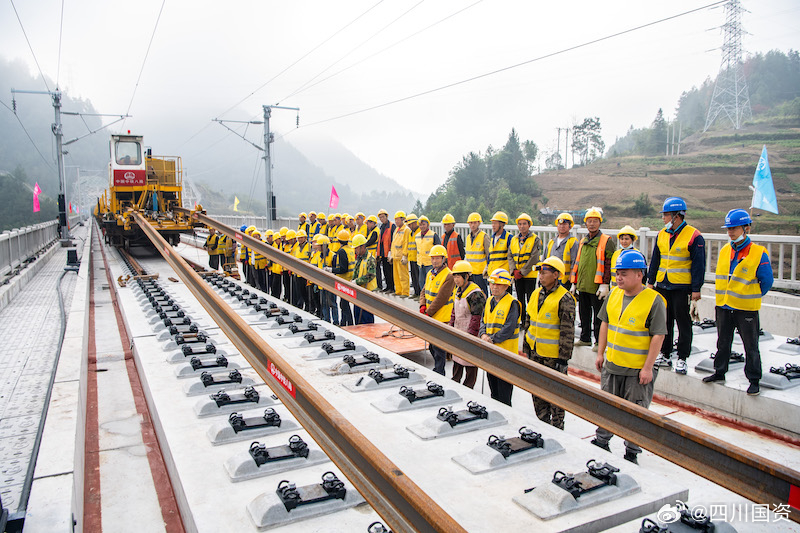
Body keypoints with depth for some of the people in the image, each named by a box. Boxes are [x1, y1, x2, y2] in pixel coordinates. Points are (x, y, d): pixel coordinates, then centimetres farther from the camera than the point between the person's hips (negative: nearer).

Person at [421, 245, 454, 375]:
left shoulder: (448, 276, -16)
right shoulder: (430, 273, 10)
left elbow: (441, 299, -20)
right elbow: (424, 291, 14)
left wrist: (428, 313, -17)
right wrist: (423, 306, -4)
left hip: (440, 318, -8)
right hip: (430, 318, 8)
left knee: (438, 348, -1)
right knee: (432, 346, 19)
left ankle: (439, 375, 9)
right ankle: (437, 369, 35)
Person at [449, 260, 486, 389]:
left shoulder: (475, 294, -19)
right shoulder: (457, 291, 9)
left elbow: (476, 318, -20)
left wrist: (470, 336, -21)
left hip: (470, 335, -9)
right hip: (457, 334, 9)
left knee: (470, 364, 4)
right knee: (456, 360, 20)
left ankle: (467, 388, 16)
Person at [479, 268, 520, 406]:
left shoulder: (512, 303, -13)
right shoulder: (489, 301, 11)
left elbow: (509, 329, -19)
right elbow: (483, 321, 13)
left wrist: (492, 339, -18)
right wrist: (483, 335, -7)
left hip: (505, 351, -7)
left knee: (504, 388, 0)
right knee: (493, 387, 19)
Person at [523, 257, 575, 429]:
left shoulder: (565, 299, -14)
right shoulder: (536, 294, 8)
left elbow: (567, 331, -15)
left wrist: (564, 358, -16)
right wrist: (526, 348, 16)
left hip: (554, 354, -7)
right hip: (535, 352, 7)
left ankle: (556, 428, 19)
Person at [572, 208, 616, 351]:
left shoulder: (606, 241, -6)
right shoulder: (582, 242, 14)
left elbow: (609, 264, -11)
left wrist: (605, 284, -18)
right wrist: (574, 282, 16)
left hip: (596, 287, -6)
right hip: (582, 286, 6)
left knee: (598, 316, 1)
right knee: (584, 314, 15)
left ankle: (599, 342, 12)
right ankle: (585, 338, 27)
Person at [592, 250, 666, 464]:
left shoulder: (654, 301, -15)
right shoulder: (614, 295, 3)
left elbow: (658, 336, -16)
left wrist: (648, 368, -17)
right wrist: (600, 353, 11)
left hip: (638, 370, -5)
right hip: (611, 365, 6)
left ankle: (632, 453, 25)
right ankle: (601, 442, 36)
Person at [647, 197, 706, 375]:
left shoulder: (694, 236, -9)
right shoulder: (662, 234, 9)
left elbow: (698, 265, -10)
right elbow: (655, 260, 15)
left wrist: (696, 289, -13)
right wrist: (650, 281, 13)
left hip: (682, 287, -6)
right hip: (662, 285, 6)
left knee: (683, 322, 1)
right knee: (664, 320, 12)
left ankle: (682, 359, 10)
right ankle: (665, 355, 23)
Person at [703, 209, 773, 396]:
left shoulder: (758, 253, -11)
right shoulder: (724, 251, 6)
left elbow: (766, 282, -6)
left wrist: (752, 297, 0)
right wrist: (725, 296, 13)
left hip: (746, 309, -5)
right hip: (724, 306, 5)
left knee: (751, 347, 5)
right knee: (723, 343, 16)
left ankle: (754, 380, 16)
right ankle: (719, 372, 30)